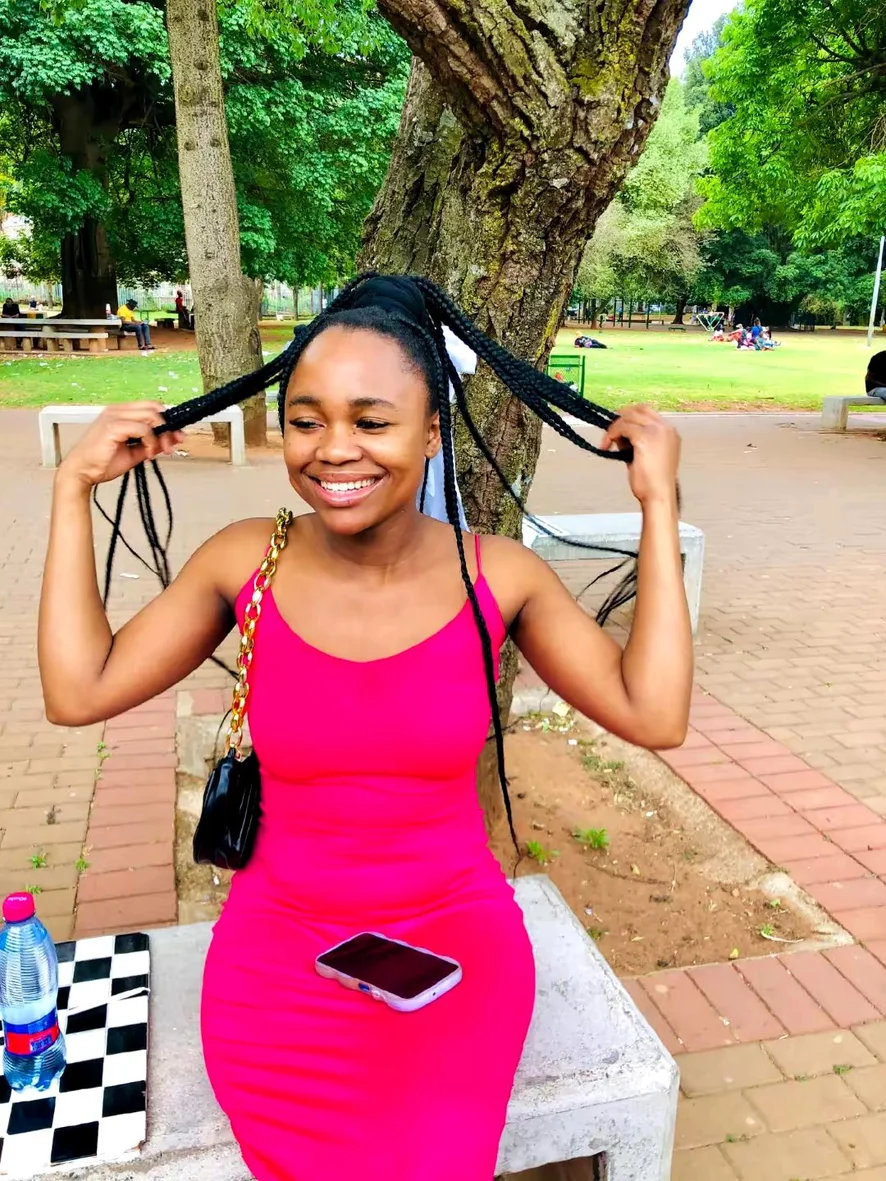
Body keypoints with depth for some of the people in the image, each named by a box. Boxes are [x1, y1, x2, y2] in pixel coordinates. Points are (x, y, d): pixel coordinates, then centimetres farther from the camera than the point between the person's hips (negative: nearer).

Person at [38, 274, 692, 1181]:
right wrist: (74, 489, -9)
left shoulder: (498, 576, -11)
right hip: (280, 947, 1)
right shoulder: (246, 561, -8)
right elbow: (78, 692, -10)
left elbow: (652, 716, -15)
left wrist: (659, 505, -14)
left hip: (457, 942, 0)